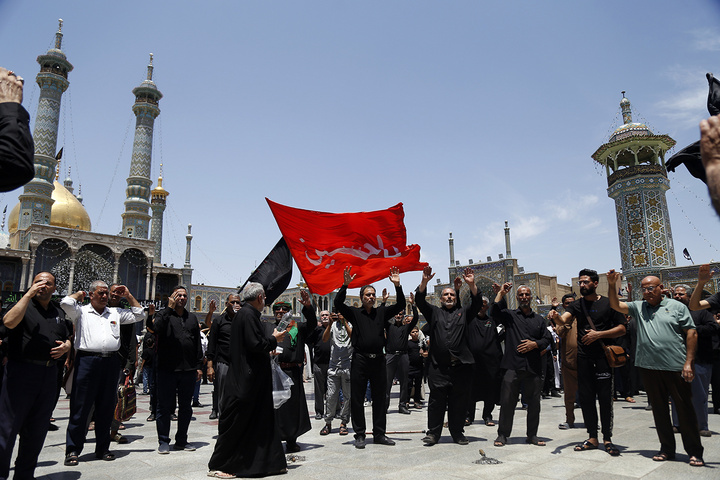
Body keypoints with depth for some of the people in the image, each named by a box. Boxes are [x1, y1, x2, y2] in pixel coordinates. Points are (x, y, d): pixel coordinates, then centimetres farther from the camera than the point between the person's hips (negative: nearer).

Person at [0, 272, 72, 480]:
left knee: (37, 429, 12)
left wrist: (66, 346, 1)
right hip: (21, 371, -5)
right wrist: (29, 294, -18)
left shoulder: (59, 313, 16)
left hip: (49, 375, 5)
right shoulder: (23, 305, 1)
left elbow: (68, 337, 24)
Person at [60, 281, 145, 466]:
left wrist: (128, 296, 19)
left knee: (107, 407, 9)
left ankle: (102, 448, 19)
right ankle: (72, 450, 8)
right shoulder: (81, 312, 8)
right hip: (87, 360, -4)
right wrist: (78, 295, 8)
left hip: (111, 362, 4)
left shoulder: (115, 313, 19)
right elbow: (66, 303, -11)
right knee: (80, 407, -1)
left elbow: (139, 315, 22)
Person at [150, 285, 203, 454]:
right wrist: (169, 308, -18)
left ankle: (181, 440, 23)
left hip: (188, 370, 4)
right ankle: (163, 441, 17)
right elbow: (157, 328, -20)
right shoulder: (163, 314, 4)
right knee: (164, 407, 4)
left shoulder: (192, 317, 16)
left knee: (186, 407, 11)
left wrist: (199, 366, 10)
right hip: (166, 369, -4)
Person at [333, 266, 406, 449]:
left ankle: (379, 434, 21)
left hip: (378, 359, 3)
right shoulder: (354, 313, 4)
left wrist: (397, 285, -6)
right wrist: (345, 285, -21)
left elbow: (400, 305, 5)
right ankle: (360, 435, 14)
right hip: (360, 360, -3)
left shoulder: (382, 312, 11)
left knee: (380, 398, 10)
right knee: (357, 399, 2)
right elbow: (338, 303, -10)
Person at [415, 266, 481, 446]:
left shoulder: (463, 312, 18)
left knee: (459, 401, 6)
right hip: (439, 366, -1)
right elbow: (420, 301, 1)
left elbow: (477, 303, 2)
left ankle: (457, 432, 19)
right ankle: (433, 432, 10)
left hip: (461, 365, 1)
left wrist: (472, 285, -14)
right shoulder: (434, 312, 16)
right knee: (437, 400, 0)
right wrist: (424, 282, -15)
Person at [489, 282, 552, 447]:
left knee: (534, 402, 9)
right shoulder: (510, 315, 8)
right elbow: (494, 312, -10)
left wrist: (535, 344, -4)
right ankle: (502, 434, 10)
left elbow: (547, 339, 14)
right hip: (513, 365, -3)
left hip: (533, 367, 3)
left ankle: (532, 435, 23)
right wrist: (501, 293, -8)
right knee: (507, 401, -1)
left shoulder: (539, 319, 17)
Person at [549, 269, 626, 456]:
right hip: (583, 357, 3)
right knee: (586, 397, 6)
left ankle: (607, 439, 10)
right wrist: (556, 316, -32)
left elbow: (621, 329, 1)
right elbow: (564, 320, -8)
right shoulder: (577, 305, 9)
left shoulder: (608, 303, 2)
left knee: (605, 398, -1)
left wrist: (599, 334, -12)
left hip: (603, 356, -3)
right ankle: (592, 437, 16)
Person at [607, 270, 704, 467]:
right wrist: (612, 285, -13)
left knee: (685, 408, 5)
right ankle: (667, 448, 22)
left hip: (675, 367, -3)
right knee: (659, 409, 11)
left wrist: (689, 362, -7)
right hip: (649, 367, 3)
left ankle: (695, 451, 17)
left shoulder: (677, 307, 2)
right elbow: (615, 305, 2)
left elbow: (691, 333, 0)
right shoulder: (638, 307, 10)